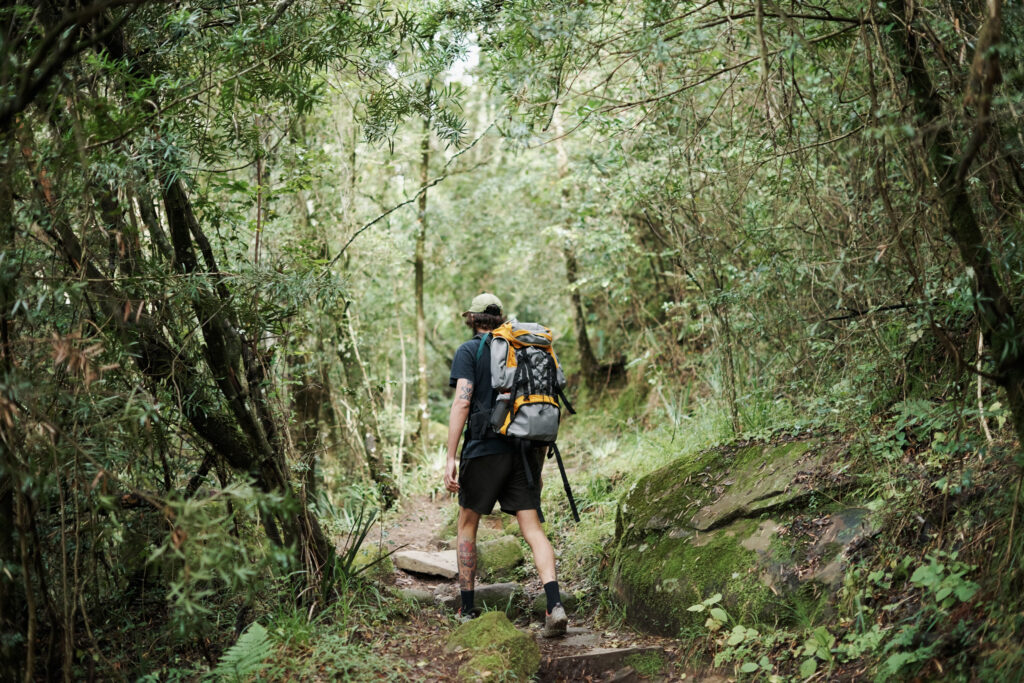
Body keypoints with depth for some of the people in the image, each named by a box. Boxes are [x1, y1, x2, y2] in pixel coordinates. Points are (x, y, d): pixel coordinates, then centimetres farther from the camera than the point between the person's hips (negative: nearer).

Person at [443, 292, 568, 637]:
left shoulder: (469, 351, 0)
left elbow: (462, 403, -12)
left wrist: (450, 458, -12)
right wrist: (539, 458, 20)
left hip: (485, 448, -4)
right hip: (525, 450, 4)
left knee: (467, 525, 12)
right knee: (532, 528, 0)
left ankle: (467, 611, 14)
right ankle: (554, 605, -18)